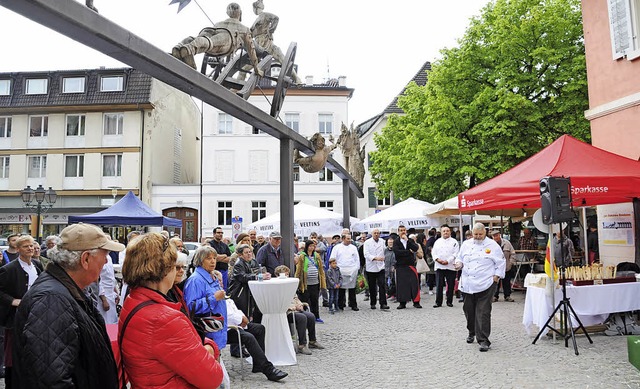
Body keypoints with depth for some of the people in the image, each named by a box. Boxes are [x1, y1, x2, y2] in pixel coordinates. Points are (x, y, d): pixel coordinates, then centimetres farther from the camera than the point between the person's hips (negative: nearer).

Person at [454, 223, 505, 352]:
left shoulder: (492, 245, -2)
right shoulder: (466, 244, 10)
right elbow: (460, 258, 20)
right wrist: (459, 263, -2)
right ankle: (472, 332, 36)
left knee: (483, 312, -8)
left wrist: (496, 277, -6)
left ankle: (483, 340, -2)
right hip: (467, 285, 5)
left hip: (485, 285, -4)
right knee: (469, 310, 14)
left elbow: (500, 262, 1)